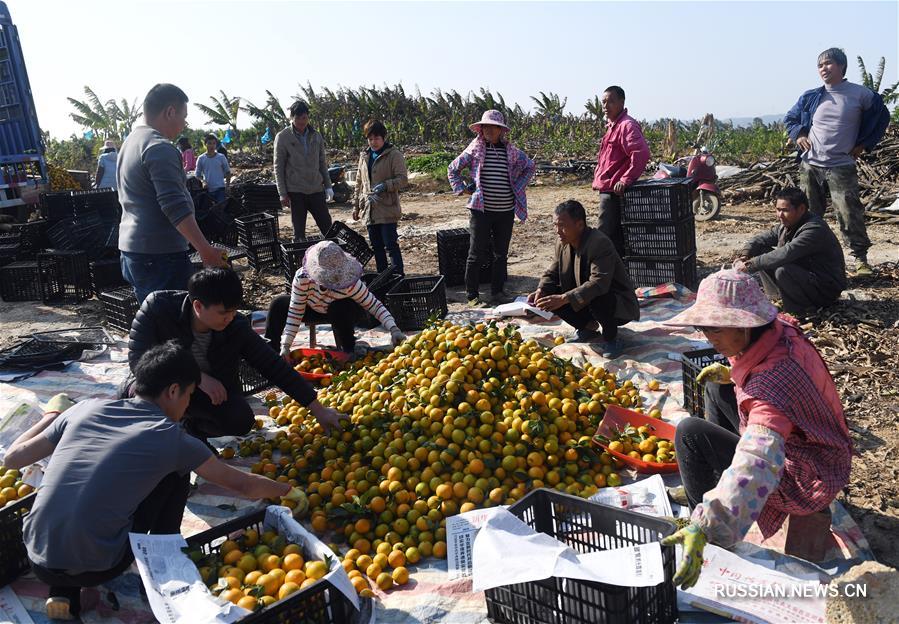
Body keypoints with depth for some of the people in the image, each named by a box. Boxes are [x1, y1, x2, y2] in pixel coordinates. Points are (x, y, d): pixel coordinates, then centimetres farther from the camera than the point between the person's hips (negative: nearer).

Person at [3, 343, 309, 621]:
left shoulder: (85, 408, 4)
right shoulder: (170, 438, -5)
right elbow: (243, 485, 4)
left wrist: (53, 414, 28)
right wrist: (288, 491, 21)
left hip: (37, 561, 4)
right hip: (97, 570, -4)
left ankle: (63, 592, 19)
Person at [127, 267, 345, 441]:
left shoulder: (237, 328, -17)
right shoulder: (157, 307, -22)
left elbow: (275, 367, -14)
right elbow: (137, 358, -27)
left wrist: (318, 409, -17)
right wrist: (197, 377, -33)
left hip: (212, 394, 2)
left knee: (241, 420, -28)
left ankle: (194, 428, 6)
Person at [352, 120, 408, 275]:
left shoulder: (394, 155, -5)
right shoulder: (364, 157, 15)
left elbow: (403, 179, -11)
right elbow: (359, 183, 21)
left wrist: (385, 185, -26)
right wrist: (357, 206, 18)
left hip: (387, 210, -7)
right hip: (369, 210, 7)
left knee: (391, 245, -9)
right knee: (376, 247, 12)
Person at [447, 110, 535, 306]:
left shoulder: (511, 151, 6)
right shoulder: (474, 150, 0)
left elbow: (530, 166, 20)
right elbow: (453, 168, 10)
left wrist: (519, 187, 10)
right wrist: (461, 189, 1)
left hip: (506, 211, 3)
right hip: (481, 210, -3)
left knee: (501, 253, 10)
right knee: (477, 254, -2)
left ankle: (497, 292, 22)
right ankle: (472, 296, 7)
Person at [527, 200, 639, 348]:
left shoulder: (600, 243, -27)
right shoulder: (563, 244, -4)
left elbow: (599, 283, -38)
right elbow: (552, 274, 4)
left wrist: (564, 299, -46)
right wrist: (540, 291, -19)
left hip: (619, 304, -7)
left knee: (596, 301, -39)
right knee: (549, 297, -11)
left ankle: (611, 337, -7)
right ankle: (589, 328, 8)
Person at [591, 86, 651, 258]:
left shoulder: (627, 125, -14)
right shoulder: (613, 125, 17)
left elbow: (641, 154, -26)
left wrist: (625, 181, -26)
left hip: (614, 191, -10)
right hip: (608, 190, 10)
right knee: (617, 237, 15)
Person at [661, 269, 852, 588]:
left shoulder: (774, 384, -38)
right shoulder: (780, 331, -12)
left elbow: (758, 464, -51)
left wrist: (704, 528, -58)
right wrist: (733, 373, -2)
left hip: (805, 480, -9)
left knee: (690, 433, -17)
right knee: (717, 388, 15)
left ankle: (706, 524, 2)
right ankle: (712, 482, 25)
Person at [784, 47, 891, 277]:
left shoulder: (860, 94, 0)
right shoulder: (810, 97, 7)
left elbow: (882, 117, 12)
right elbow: (790, 118, 22)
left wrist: (864, 144, 5)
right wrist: (797, 135, 4)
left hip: (841, 166, -3)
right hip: (810, 164, 3)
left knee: (849, 213, -8)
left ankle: (860, 258, 1)